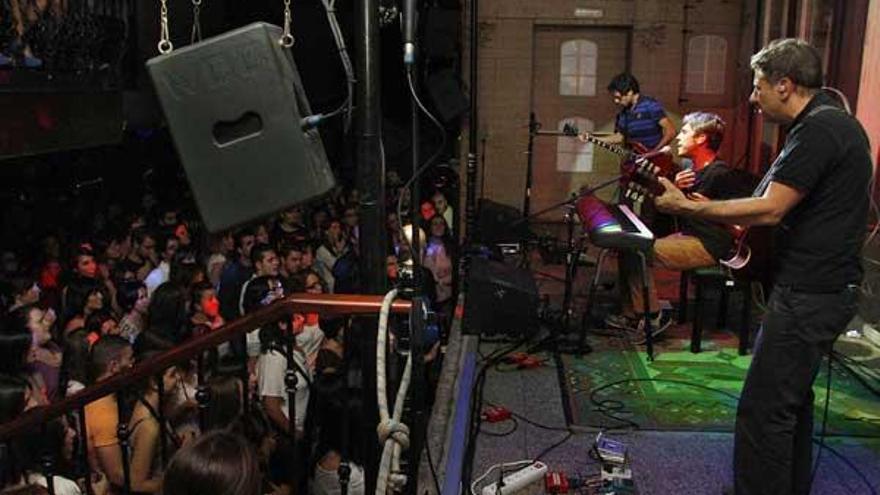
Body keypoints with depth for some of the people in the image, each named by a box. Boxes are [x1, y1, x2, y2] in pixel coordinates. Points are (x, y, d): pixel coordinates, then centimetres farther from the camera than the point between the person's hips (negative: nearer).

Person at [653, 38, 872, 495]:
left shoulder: (820, 130, -18)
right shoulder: (835, 122, 15)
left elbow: (769, 209, -22)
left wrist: (685, 206, -17)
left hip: (809, 297, -11)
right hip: (823, 289, 11)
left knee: (763, 410, -5)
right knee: (792, 400, 21)